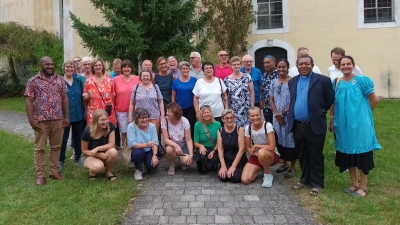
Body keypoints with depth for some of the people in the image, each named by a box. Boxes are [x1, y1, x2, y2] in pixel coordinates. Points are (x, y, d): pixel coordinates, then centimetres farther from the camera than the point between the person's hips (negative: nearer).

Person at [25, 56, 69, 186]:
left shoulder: (60, 80, 7)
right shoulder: (33, 81, -3)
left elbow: (64, 98, 8)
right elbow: (29, 101, -5)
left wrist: (67, 116, 3)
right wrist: (31, 119, -12)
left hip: (58, 120, 3)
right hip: (41, 121, -3)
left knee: (56, 147, 11)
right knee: (40, 148, 5)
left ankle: (54, 172, 23)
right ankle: (40, 175, 14)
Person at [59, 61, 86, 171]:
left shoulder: (78, 81, 7)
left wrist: (84, 111, 5)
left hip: (78, 114, 4)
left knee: (78, 137, 14)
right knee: (63, 138, 5)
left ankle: (78, 157, 30)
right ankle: (61, 160, 18)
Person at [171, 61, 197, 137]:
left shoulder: (194, 80, 1)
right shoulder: (176, 81, 2)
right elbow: (173, 96, 6)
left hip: (191, 108, 0)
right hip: (179, 108, 1)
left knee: (191, 127, 3)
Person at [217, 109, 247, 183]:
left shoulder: (240, 129, -9)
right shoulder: (220, 131, 2)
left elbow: (241, 149, -13)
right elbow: (220, 149, -3)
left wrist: (233, 166, -18)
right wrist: (223, 166, -14)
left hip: (239, 161, -2)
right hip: (226, 160, 2)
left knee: (234, 178, -25)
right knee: (222, 177, -22)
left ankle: (238, 170, 9)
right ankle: (226, 169, 12)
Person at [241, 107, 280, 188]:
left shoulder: (267, 125, -18)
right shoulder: (248, 128, -6)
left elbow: (272, 147, -23)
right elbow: (248, 148, 1)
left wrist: (255, 146, -16)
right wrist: (256, 153, -19)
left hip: (271, 155, -4)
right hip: (256, 156, 4)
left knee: (262, 153, -42)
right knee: (245, 180, -17)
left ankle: (268, 174, -11)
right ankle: (262, 168, 14)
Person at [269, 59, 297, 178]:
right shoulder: (274, 82, 8)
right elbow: (271, 99, 8)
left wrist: (283, 113, -11)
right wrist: (276, 113, -5)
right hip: (277, 117, 5)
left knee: (290, 140, 0)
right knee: (280, 139, 12)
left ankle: (292, 167, 11)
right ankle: (285, 163, 27)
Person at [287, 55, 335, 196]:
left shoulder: (322, 80, -6)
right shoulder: (292, 82, 10)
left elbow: (330, 101, -2)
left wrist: (319, 112, 3)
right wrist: (291, 114, 9)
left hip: (315, 125, -5)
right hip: (297, 125, 5)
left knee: (315, 156, 4)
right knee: (301, 155, 15)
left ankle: (317, 184, 16)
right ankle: (305, 179, 31)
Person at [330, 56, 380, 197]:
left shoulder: (362, 80, -7)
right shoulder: (336, 83, 5)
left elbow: (375, 100, -5)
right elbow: (333, 104, 10)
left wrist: (362, 112, 4)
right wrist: (332, 120, 8)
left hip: (359, 124, -4)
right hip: (343, 125, 4)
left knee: (361, 155, 4)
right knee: (348, 154, 12)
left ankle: (363, 186, 19)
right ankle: (354, 184, 28)